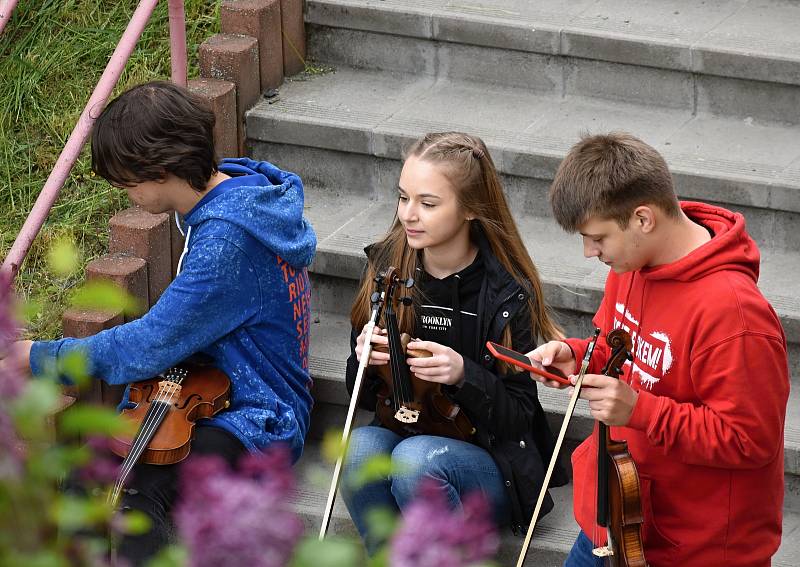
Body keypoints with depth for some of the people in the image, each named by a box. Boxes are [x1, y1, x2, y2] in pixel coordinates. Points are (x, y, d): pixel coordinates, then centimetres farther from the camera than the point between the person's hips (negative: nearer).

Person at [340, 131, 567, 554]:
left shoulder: (507, 294, -13)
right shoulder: (386, 268, 0)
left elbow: (518, 416, -9)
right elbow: (363, 397, 8)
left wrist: (463, 374, -27)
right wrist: (365, 360, -16)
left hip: (492, 464, -4)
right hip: (407, 436, 4)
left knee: (415, 458, -34)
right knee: (360, 446, -29)